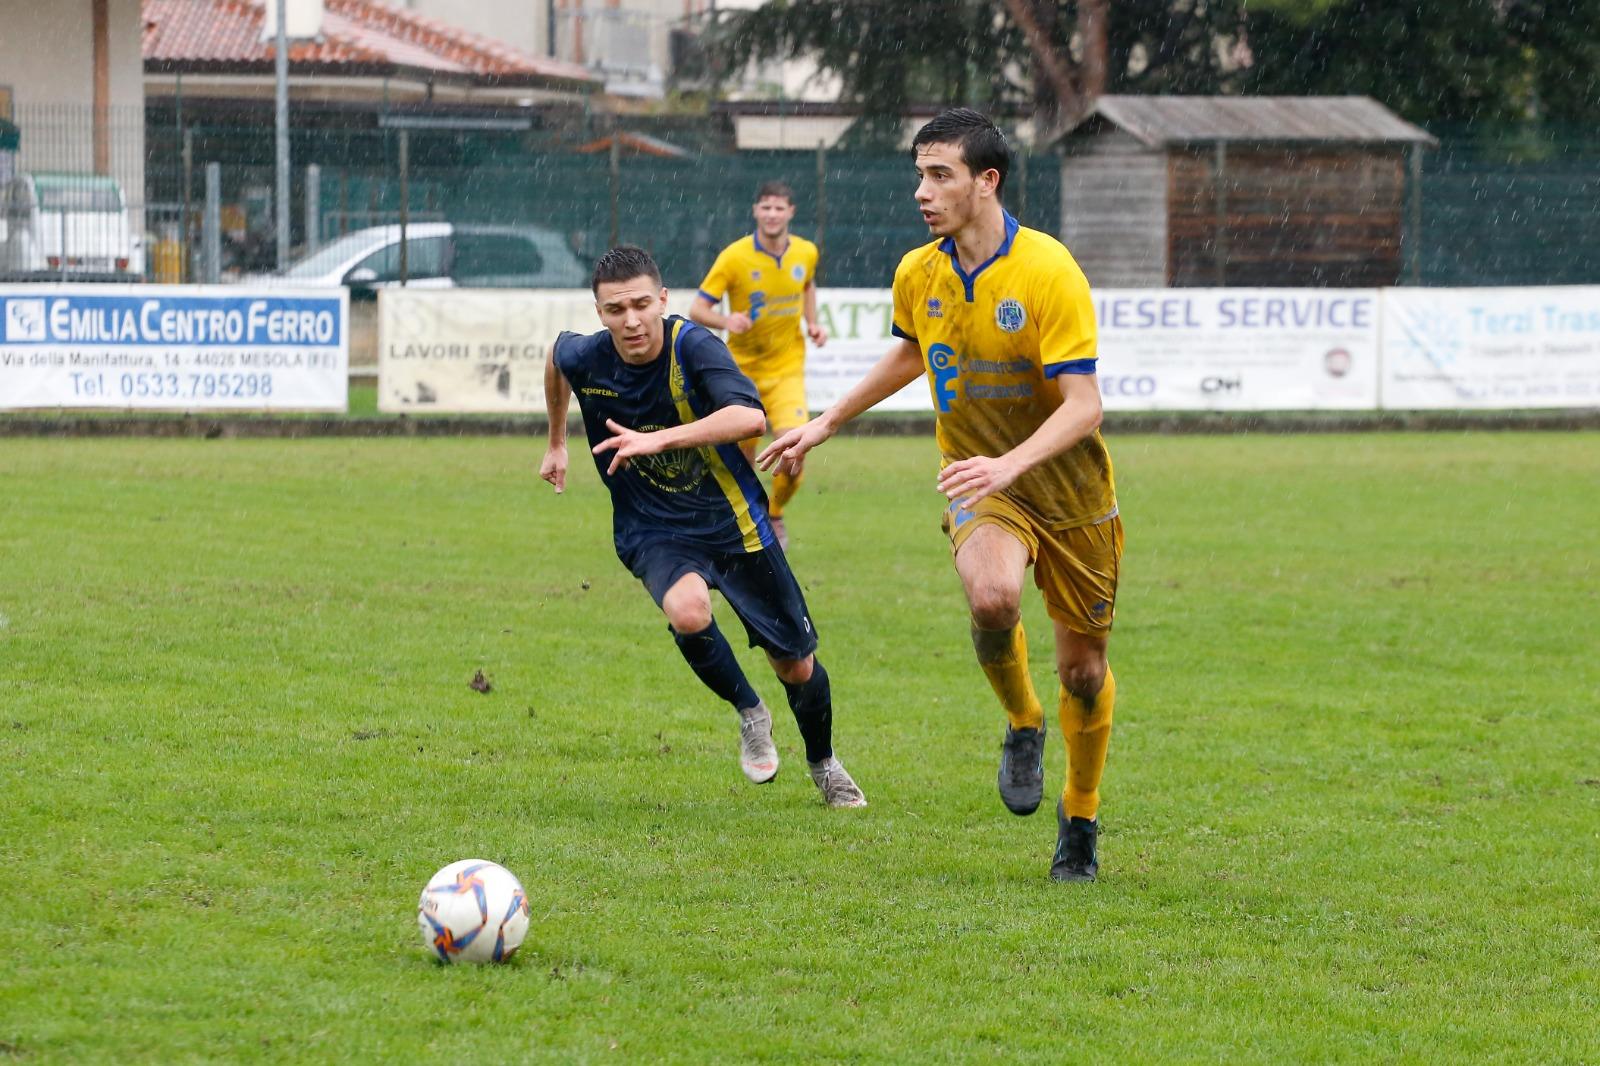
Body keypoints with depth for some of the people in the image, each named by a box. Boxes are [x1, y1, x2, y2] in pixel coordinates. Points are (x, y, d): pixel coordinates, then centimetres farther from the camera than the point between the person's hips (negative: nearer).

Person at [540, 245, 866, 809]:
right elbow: (556, 353, 14)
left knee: (796, 666, 9)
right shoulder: (585, 359, -13)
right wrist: (556, 443, 25)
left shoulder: (692, 347, -25)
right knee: (686, 610, -33)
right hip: (654, 530, 1)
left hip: (733, 523, -1)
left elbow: (750, 416, -41)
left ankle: (824, 764, 41)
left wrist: (658, 439, -49)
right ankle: (749, 713, -3)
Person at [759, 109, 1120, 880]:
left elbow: (1083, 406, -23)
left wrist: (1008, 466, -38)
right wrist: (827, 424, 22)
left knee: (1083, 667, 6)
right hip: (978, 482, 2)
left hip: (1069, 490, -2)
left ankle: (1080, 819, 31)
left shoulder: (1049, 272, -20)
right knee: (992, 595, -31)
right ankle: (1022, 725, -1)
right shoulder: (918, 275, -3)